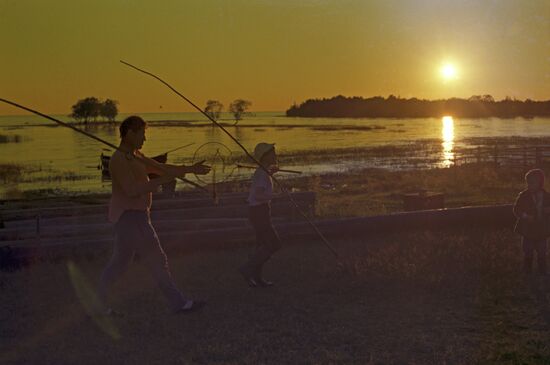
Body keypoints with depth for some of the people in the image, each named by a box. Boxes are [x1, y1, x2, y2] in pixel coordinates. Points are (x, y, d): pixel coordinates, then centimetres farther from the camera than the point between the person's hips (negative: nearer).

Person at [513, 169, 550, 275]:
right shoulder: (523, 196, -5)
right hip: (528, 229, -2)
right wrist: (525, 216, -20)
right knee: (528, 252, 5)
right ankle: (527, 271, 17)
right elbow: (516, 210, -3)